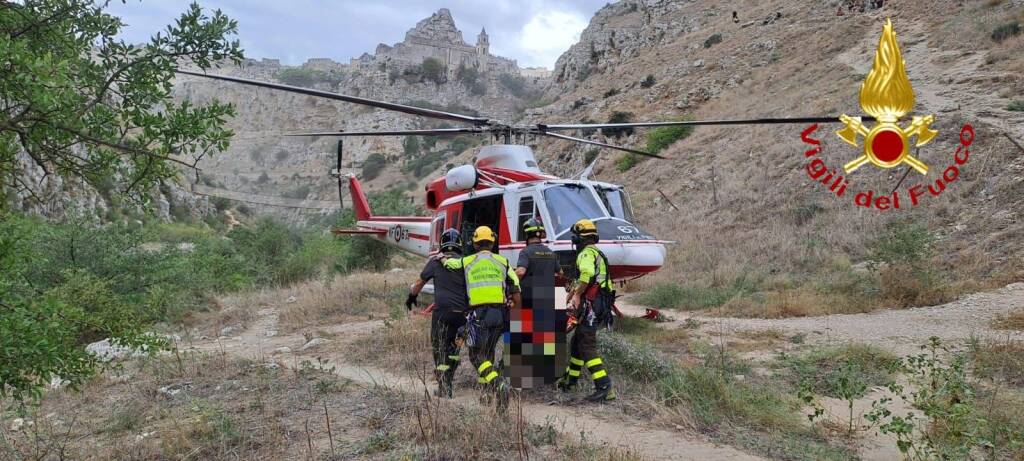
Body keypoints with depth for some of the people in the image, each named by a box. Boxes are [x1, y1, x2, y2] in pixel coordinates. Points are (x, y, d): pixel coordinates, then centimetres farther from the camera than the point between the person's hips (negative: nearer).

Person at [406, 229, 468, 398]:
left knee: (440, 349, 6)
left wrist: (411, 297, 30)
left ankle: (444, 389, 1)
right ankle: (447, 383, 21)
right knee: (454, 348, 17)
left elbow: (419, 283, 12)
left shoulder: (435, 261, 4)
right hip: (462, 312, 3)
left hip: (442, 310, -2)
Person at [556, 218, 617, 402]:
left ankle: (605, 387, -17)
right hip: (601, 305, 10)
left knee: (587, 347, -11)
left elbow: (587, 273, -32)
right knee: (576, 341, 21)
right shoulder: (599, 254, 23)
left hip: (590, 305, -10)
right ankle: (570, 380, 33)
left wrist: (577, 294, -23)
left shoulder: (586, 253, -9)